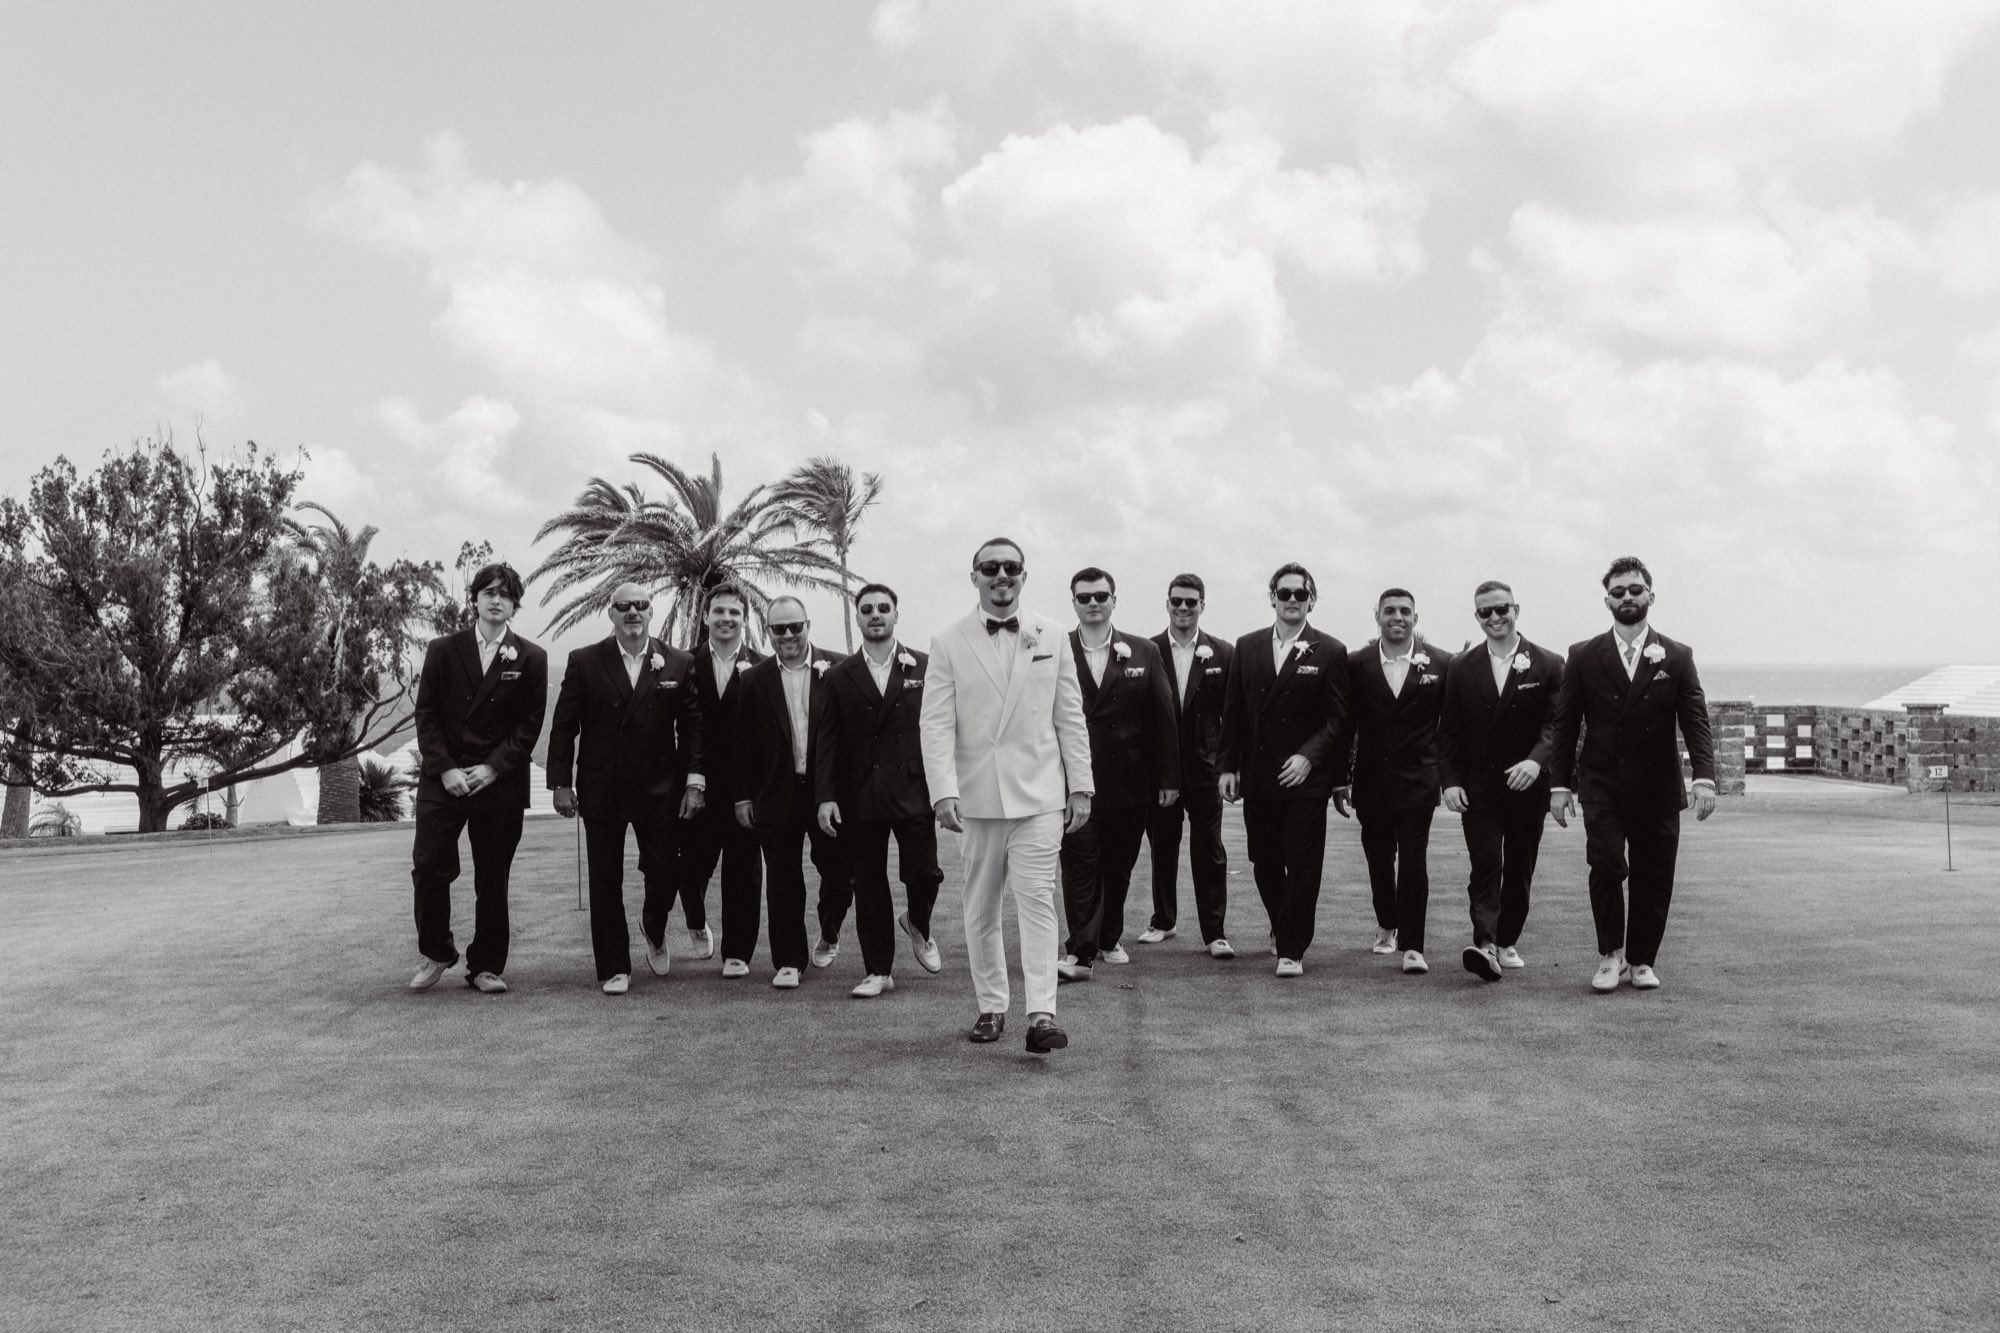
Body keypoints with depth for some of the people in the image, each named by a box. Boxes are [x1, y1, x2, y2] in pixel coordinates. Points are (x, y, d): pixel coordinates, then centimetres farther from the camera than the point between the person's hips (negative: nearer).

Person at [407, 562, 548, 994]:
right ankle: (436, 954, 17)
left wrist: (492, 768, -11)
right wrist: (444, 768, -10)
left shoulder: (531, 659, 4)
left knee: (492, 879, 4)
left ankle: (485, 967, 14)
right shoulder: (442, 651, 7)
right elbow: (426, 714, 2)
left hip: (499, 784, -1)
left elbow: (530, 724, 0)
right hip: (443, 779, 1)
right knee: (429, 869, -4)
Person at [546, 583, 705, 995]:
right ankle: (614, 968, 15)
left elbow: (692, 728, 3)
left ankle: (654, 930, 34)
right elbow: (563, 727, 2)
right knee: (605, 883, 4)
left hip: (660, 790, 0)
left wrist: (695, 783, -4)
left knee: (664, 873, 2)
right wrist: (561, 783, -4)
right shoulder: (584, 662, 1)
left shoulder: (678, 664, 2)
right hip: (602, 790, 0)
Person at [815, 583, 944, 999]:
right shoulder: (839, 676, 7)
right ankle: (878, 970, 17)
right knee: (868, 885, 5)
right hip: (859, 798, 1)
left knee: (924, 874, -6)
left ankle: (917, 923, 28)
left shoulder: (924, 667, 4)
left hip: (913, 791, -1)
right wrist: (826, 796, -4)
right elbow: (828, 742, 5)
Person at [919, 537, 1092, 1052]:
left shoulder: (1051, 637, 7)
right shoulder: (948, 644, 2)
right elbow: (937, 724, -5)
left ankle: (1042, 1014, -10)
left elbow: (1070, 717, 8)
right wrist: (944, 791, -15)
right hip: (978, 795, 0)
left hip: (1039, 792, 0)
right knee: (981, 908, 9)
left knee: (1037, 899, -9)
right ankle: (991, 1006, 21)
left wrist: (1080, 784, 4)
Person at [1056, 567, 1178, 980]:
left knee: (1119, 867, 11)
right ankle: (1080, 952, -8)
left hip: (1129, 784, 2)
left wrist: (1168, 777, 3)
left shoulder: (1144, 653, 7)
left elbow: (1163, 719, 7)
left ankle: (1109, 940, 28)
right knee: (1080, 865, -7)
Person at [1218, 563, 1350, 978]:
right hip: (1257, 777, 3)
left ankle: (1292, 949, 7)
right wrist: (1228, 766, 4)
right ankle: (1282, 927, 34)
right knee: (1264, 862, 11)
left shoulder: (1329, 652, -2)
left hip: (1305, 777, -3)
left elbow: (1337, 718, -5)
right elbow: (1233, 713, 9)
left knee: (1302, 865, -2)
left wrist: (1308, 757, -18)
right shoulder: (1247, 647, 8)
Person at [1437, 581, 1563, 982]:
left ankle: (1507, 942, 22)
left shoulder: (1547, 665, 1)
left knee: (1519, 869, 9)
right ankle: (1485, 943, -19)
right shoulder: (1461, 668, 6)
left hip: (1527, 787, 0)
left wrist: (1536, 760, -24)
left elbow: (1556, 724, -6)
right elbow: (1449, 731, 5)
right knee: (1486, 865, -10)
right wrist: (1450, 780, -4)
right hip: (1477, 788, 0)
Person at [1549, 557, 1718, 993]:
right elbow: (1565, 724, 5)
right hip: (1602, 785, -1)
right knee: (1606, 864, -16)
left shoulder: (1677, 657, 4)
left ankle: (1642, 960, 21)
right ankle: (1610, 954, 2)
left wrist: (1704, 777, -16)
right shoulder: (1584, 657, 4)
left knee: (1653, 879, 4)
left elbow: (1696, 722, -2)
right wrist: (1560, 784, 0)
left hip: (1657, 790, 1)